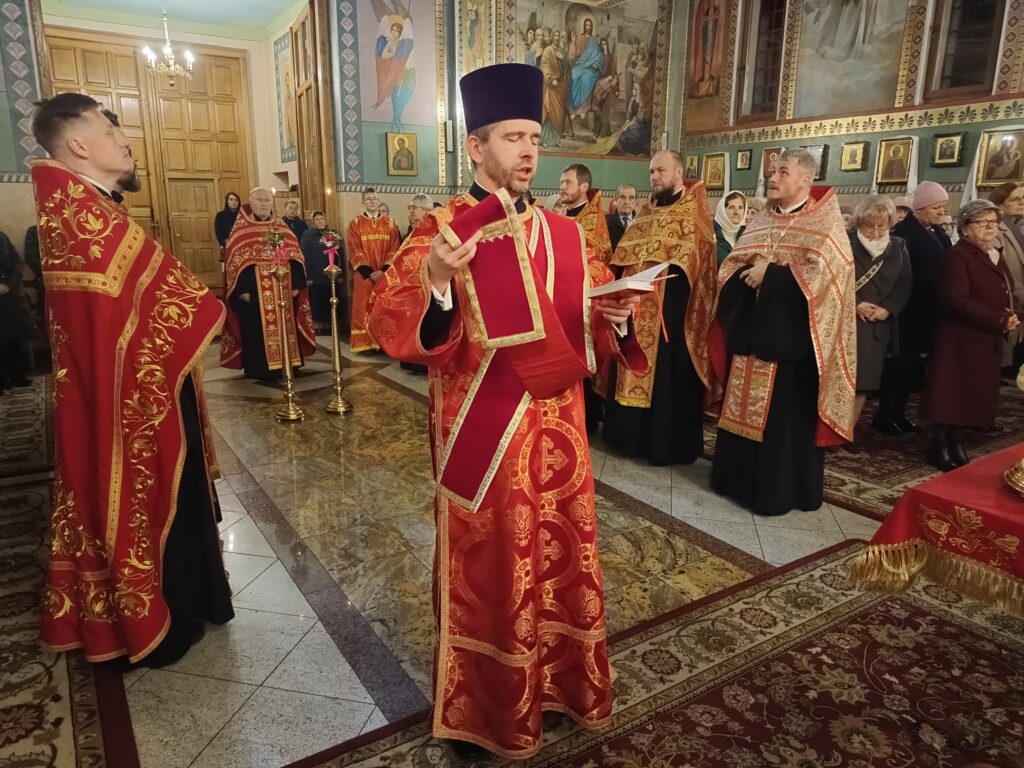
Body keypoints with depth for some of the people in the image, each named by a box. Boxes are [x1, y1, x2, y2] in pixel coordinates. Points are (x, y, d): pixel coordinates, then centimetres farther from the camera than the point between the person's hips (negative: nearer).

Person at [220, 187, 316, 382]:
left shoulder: (281, 227, 13)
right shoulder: (241, 229, 2)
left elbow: (294, 255, 9)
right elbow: (236, 258, -5)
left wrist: (296, 283, -1)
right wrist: (243, 288, -15)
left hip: (282, 288, 4)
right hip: (255, 289, -4)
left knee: (284, 326, 8)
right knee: (258, 329, -2)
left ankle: (284, 365, 17)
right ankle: (261, 370, 2)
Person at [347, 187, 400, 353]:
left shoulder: (390, 223, 8)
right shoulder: (355, 224, 4)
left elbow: (394, 249, 1)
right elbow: (355, 251, -3)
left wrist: (384, 270, -12)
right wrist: (368, 271, -14)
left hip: (386, 274, 1)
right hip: (365, 274, -1)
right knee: (365, 308, -1)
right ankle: (367, 343, 3)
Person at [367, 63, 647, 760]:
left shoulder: (565, 235, 7)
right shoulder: (441, 233, -8)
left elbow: (594, 323, 12)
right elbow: (389, 327, -17)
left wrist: (617, 318, -10)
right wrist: (435, 282, -35)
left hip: (556, 426, 5)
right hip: (482, 434, -5)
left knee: (563, 554, 17)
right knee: (489, 568, 9)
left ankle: (567, 679, 41)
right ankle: (494, 707, 33)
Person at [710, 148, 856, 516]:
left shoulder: (824, 223, -3)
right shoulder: (762, 221, 14)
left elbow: (820, 275, -17)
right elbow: (730, 268, 10)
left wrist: (770, 272, -16)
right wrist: (748, 270, -11)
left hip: (789, 339, -6)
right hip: (751, 332, 6)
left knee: (784, 415, -1)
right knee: (744, 409, 12)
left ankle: (780, 489, 12)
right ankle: (739, 476, 25)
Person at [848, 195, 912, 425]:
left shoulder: (898, 246, 13)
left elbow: (906, 283, 8)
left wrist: (888, 308, -8)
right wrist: (855, 304, -16)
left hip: (879, 325, 4)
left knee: (864, 383, 5)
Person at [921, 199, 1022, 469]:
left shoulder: (995, 257, 17)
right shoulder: (955, 257, -12)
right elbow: (957, 301, -22)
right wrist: (1000, 320, -20)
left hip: (988, 340, 9)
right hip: (960, 339, -9)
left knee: (973, 394, 12)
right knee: (950, 393, -4)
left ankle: (957, 443, 21)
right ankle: (940, 446, 5)